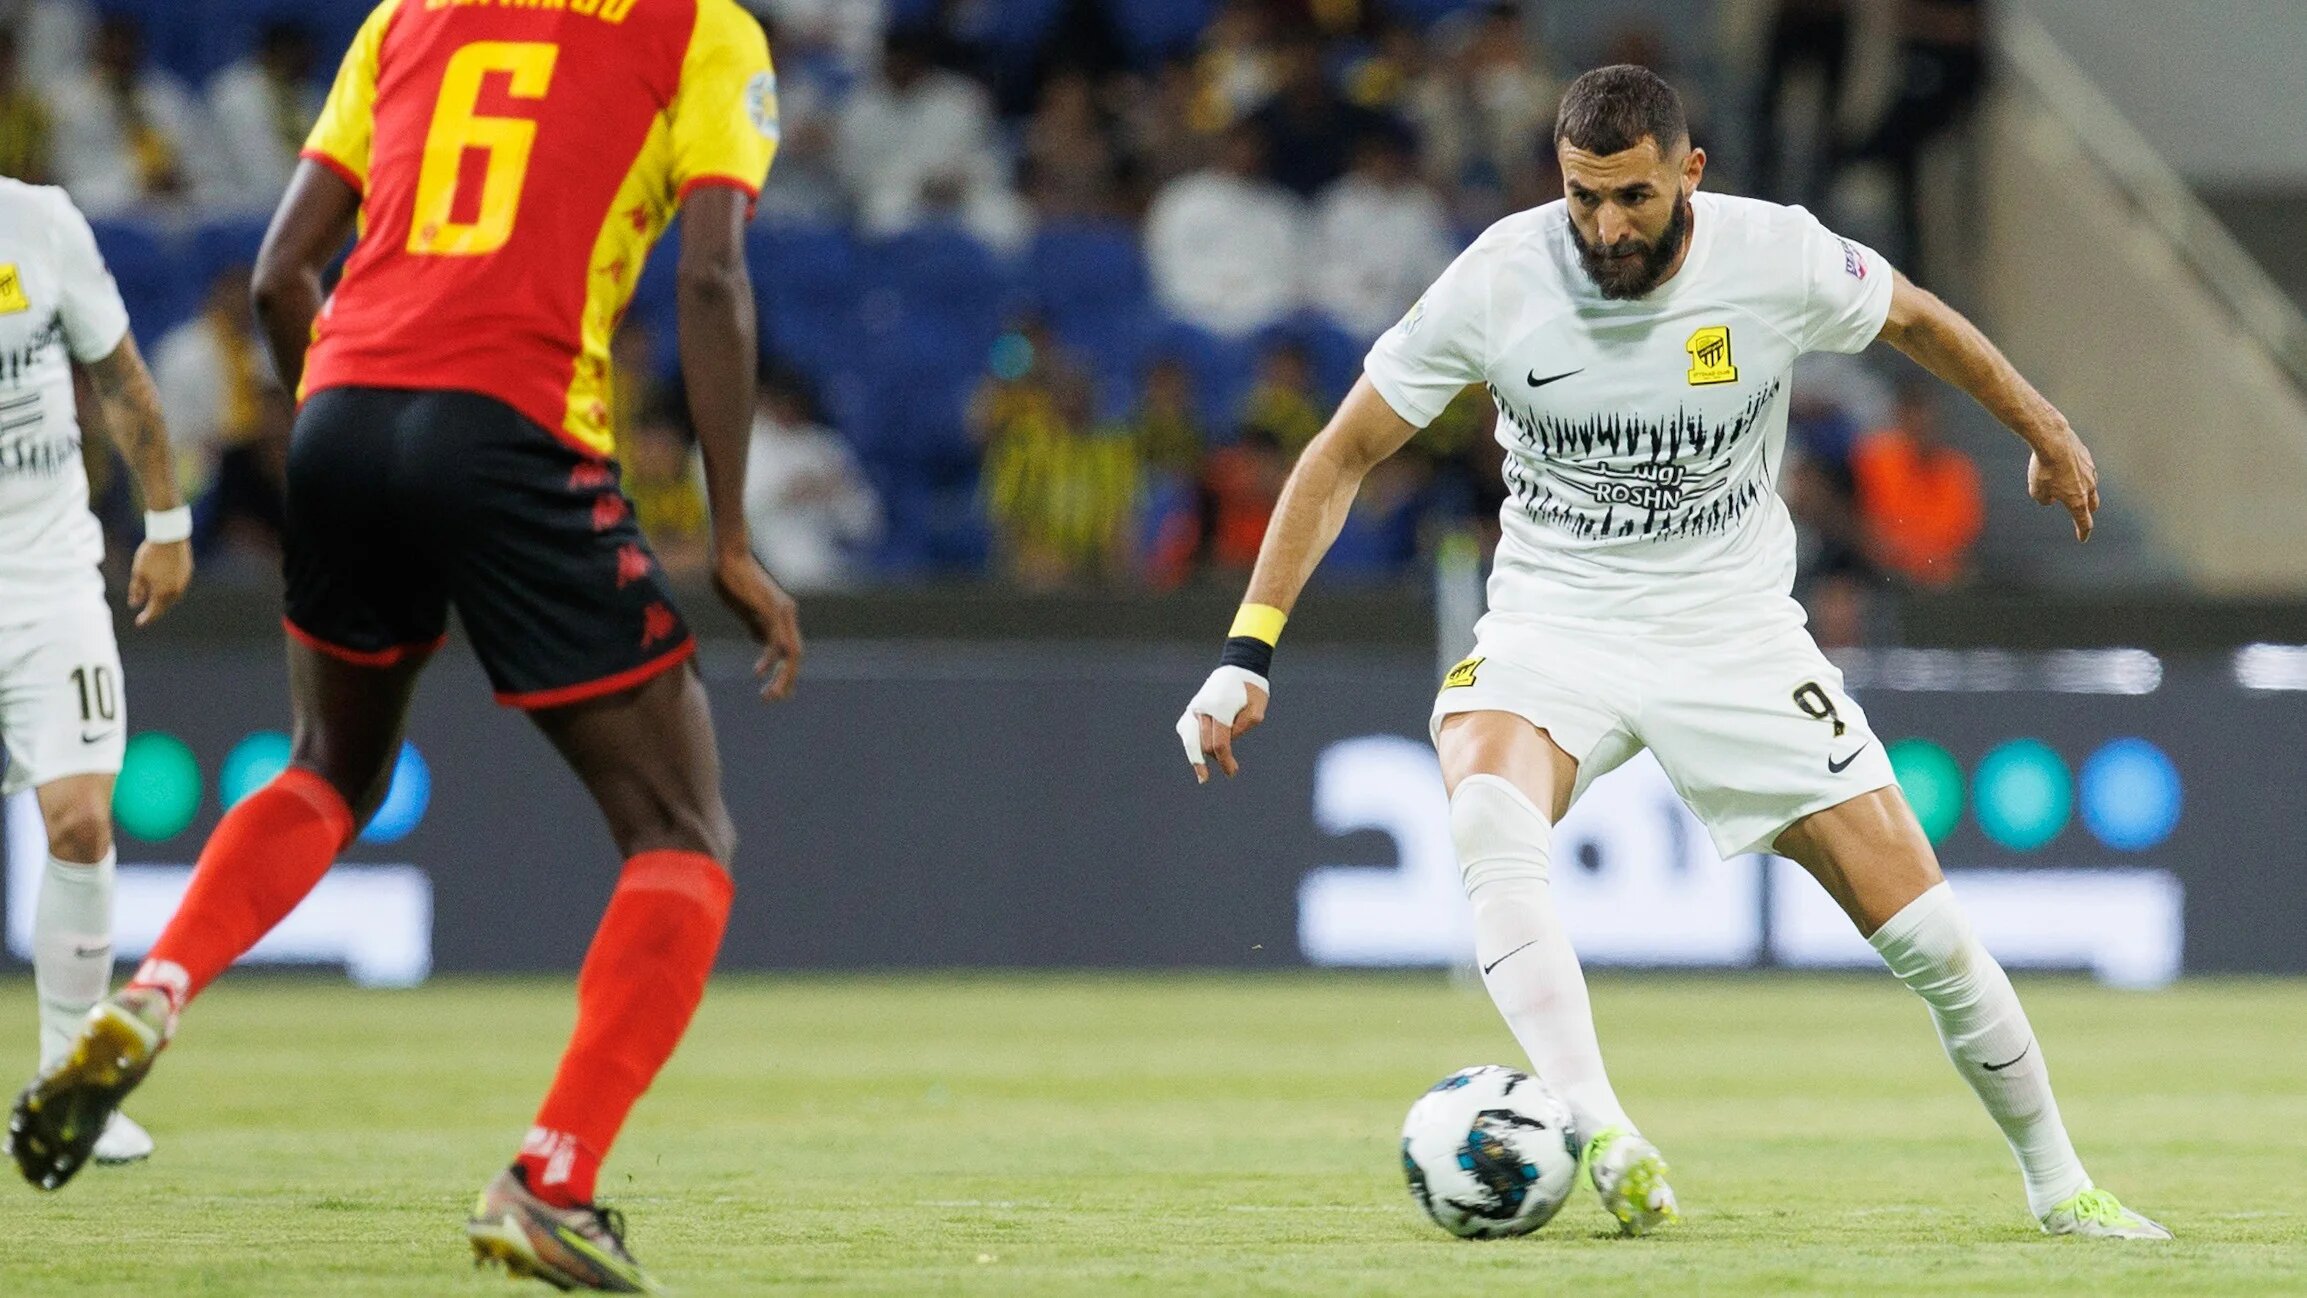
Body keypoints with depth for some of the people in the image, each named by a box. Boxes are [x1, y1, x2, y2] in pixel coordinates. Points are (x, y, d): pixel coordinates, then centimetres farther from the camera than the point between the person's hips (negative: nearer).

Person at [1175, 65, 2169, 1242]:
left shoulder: (1776, 258, -13)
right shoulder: (1499, 279, -15)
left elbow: (1915, 319, 10)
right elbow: (1345, 454, -6)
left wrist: (2044, 432, 24)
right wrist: (1248, 651, -12)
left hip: (1736, 631, 1)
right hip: (1550, 624, -1)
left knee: (1924, 930, -4)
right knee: (1489, 822, -35)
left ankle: (2056, 1183, 17)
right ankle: (1601, 1134, -43)